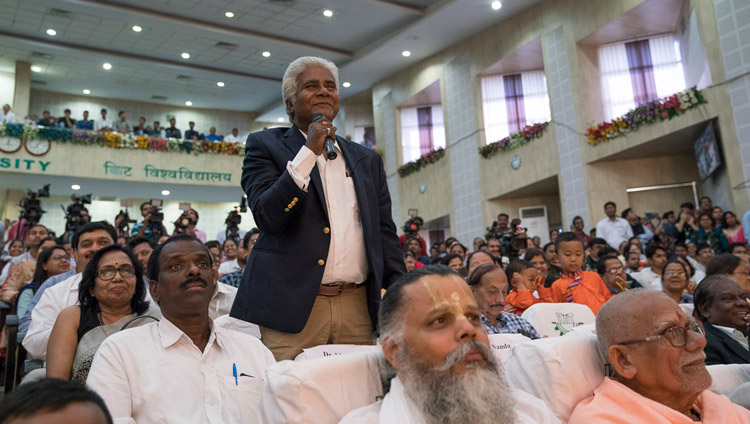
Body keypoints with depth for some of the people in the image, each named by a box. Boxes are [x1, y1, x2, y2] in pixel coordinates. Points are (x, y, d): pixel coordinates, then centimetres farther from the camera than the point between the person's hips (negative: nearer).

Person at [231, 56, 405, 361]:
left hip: (357, 309, 4)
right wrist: (309, 152, -12)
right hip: (292, 306, -3)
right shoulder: (265, 146, 6)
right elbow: (267, 217, -9)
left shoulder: (368, 160, 17)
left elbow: (385, 233, 15)